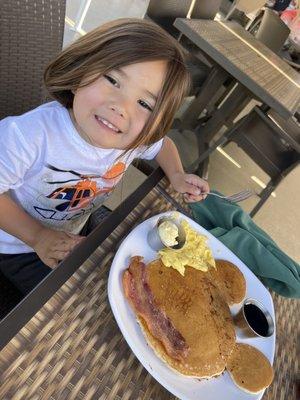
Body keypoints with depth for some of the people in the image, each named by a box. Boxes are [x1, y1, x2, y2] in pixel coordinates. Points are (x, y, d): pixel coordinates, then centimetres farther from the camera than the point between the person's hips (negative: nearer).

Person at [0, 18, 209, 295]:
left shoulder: (135, 139, -21)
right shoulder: (27, 135, -39)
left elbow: (162, 144, 2)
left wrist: (176, 175, -16)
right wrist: (39, 236, -26)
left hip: (72, 235, 4)